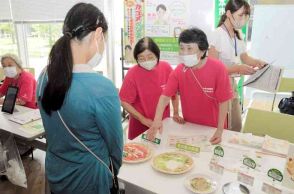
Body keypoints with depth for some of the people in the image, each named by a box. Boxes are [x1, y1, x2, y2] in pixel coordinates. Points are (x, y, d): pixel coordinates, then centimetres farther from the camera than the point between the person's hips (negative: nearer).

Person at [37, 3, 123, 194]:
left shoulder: (44, 76, -9)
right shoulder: (102, 88, -30)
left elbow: (56, 131, 3)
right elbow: (115, 143, -15)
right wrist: (115, 170, 5)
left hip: (54, 175, 6)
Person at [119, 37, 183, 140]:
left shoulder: (166, 67, -10)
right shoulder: (132, 74, -17)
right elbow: (124, 101, -12)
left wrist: (176, 113, 1)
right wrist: (143, 119, -15)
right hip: (140, 125, -2)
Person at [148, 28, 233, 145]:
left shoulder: (218, 69, -22)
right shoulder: (179, 71, -13)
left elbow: (223, 101, -16)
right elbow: (165, 96, -16)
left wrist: (220, 130, -17)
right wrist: (157, 120, -32)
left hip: (212, 128, -2)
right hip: (189, 126, 3)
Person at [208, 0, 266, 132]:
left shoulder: (238, 34, 7)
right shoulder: (218, 34, -18)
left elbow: (245, 57, 15)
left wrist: (257, 62, -6)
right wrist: (238, 69, -27)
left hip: (232, 83, 8)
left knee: (237, 125, 19)